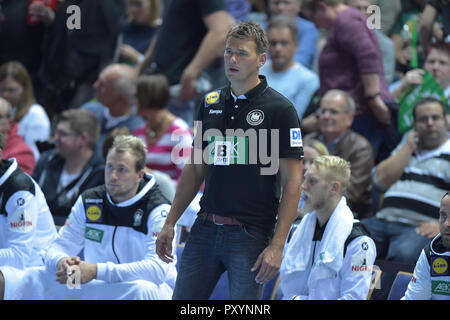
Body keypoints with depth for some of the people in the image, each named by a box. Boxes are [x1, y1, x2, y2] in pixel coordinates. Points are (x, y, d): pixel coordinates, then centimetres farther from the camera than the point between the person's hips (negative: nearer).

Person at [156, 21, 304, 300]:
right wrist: (171, 223, 12)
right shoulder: (210, 104, 11)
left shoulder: (280, 109, -8)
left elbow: (292, 182, -10)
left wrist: (277, 246, -17)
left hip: (251, 234, -6)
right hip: (205, 229, 6)